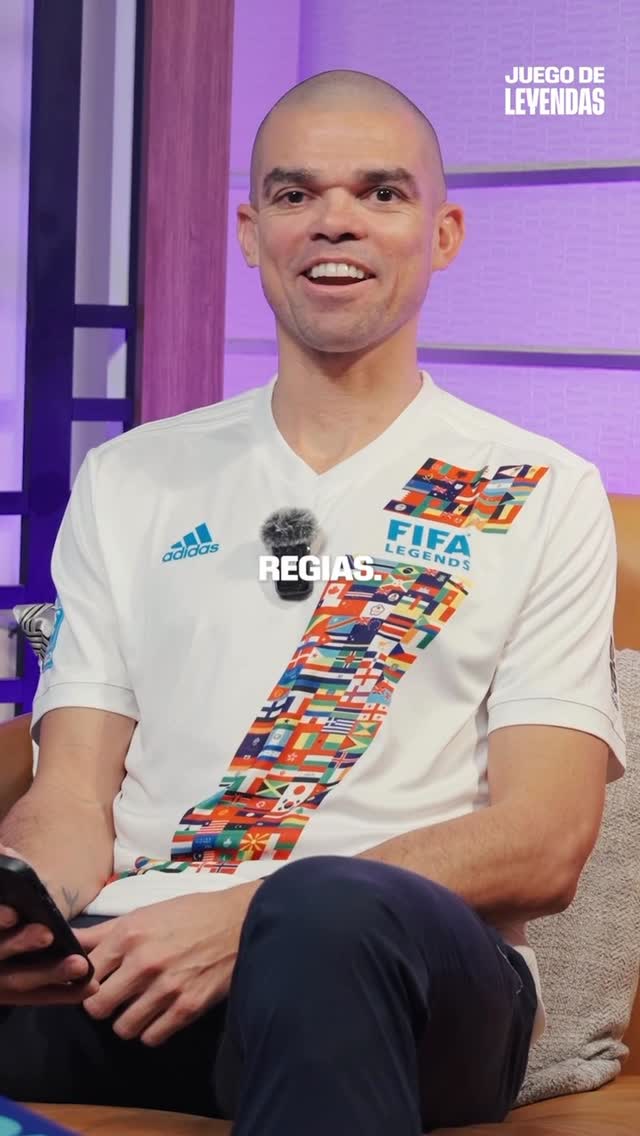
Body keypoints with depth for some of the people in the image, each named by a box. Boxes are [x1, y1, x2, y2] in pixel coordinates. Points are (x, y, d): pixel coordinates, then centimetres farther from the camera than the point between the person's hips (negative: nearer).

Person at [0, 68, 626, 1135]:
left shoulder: (542, 496, 12)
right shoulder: (131, 483, 21)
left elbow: (544, 845, 0)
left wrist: (245, 919, -16)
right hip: (132, 963, 2)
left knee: (325, 912, -40)